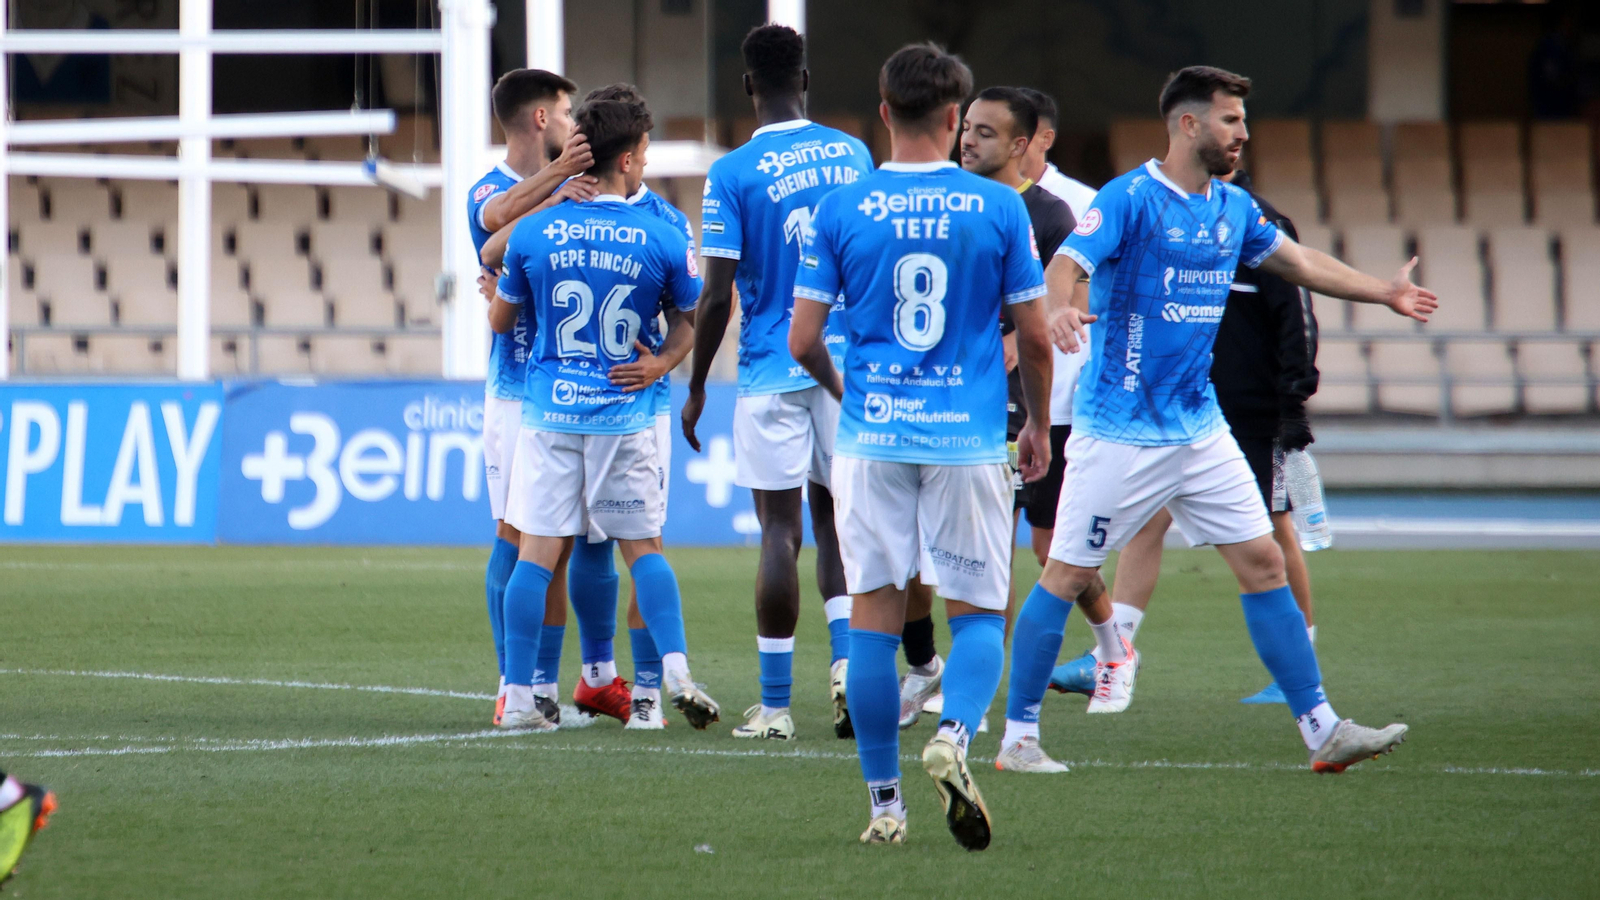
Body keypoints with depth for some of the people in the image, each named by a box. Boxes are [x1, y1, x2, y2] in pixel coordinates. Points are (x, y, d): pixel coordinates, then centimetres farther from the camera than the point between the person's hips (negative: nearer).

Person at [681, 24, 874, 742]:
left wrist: (696, 388, 1)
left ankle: (775, 707, 3)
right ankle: (847, 658, -5)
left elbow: (716, 296, -10)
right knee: (835, 520, 14)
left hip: (772, 371, -4)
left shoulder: (733, 174, -9)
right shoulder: (854, 156, 4)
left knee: (779, 533, 0)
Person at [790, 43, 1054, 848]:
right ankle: (954, 736, -22)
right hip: (969, 438, -1)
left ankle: (884, 803, 7)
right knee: (977, 612, 7)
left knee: (874, 616, 6)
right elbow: (1034, 337, 2)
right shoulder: (998, 208, -2)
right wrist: (1039, 425, 18)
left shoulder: (838, 210, -1)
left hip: (872, 437, 1)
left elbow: (802, 341, 1)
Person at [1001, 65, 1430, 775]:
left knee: (1263, 562, 3)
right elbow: (1066, 266, -25)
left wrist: (1384, 292, 32)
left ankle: (1321, 729, 5)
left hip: (1201, 428, 7)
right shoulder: (1129, 199, -13)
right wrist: (1056, 310, -48)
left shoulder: (1233, 208, 10)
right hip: (1121, 431, -7)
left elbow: (1296, 261, 27)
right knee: (1068, 575, -2)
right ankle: (1017, 735, 8)